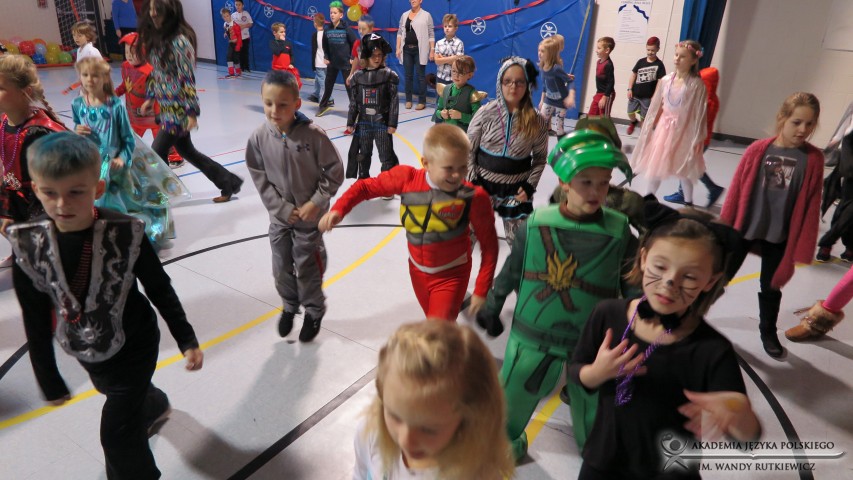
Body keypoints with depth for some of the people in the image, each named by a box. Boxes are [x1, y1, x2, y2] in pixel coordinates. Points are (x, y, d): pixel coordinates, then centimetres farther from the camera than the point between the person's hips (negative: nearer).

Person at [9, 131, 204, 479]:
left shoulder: (124, 233, -24)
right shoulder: (28, 245, -16)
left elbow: (160, 290, -12)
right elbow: (35, 320, -6)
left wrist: (187, 341, -9)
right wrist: (49, 380, 1)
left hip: (133, 346, -4)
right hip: (88, 354, 4)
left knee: (118, 432, 0)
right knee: (128, 398, 30)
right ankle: (156, 407, 65)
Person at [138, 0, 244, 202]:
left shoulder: (179, 40, -19)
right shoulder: (157, 37, 7)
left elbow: (188, 78, -20)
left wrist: (192, 113, -20)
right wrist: (150, 97, 18)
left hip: (178, 108, -9)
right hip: (167, 106, 9)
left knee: (157, 153, -1)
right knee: (186, 150, 17)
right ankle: (228, 182, 28)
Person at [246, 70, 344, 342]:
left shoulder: (312, 134, -20)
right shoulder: (259, 138, -12)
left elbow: (334, 171, -11)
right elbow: (260, 179, -5)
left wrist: (316, 202, -14)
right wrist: (282, 209, -10)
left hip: (310, 216, -3)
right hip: (279, 217, 3)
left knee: (307, 268, 10)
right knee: (281, 268, 16)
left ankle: (314, 312, 34)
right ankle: (290, 306, 44)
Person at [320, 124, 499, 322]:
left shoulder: (473, 198, -25)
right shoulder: (407, 179, -19)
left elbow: (489, 245, -16)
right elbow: (366, 187, -5)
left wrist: (481, 290, -14)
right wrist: (338, 210, -19)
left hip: (451, 276, -4)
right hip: (418, 271, 4)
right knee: (435, 325, 25)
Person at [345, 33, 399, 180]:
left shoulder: (389, 75, -7)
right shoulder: (358, 76, 1)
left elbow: (394, 101, -7)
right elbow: (353, 102, 6)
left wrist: (392, 123, -10)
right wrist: (350, 122, 6)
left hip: (382, 122, -3)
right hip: (363, 122, 4)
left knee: (386, 156, 0)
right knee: (363, 154, 16)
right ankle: (363, 179, 33)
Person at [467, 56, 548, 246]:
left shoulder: (536, 122, -8)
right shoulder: (486, 113, -11)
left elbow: (540, 158, 3)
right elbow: (469, 150, -3)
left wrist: (529, 186, -7)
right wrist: (473, 182, -8)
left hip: (516, 190, 1)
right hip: (483, 185, 0)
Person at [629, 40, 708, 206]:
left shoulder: (696, 84, -11)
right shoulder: (666, 80, 1)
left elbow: (699, 114, -10)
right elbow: (657, 107, 6)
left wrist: (696, 139, -11)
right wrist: (650, 128, 6)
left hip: (683, 131, -3)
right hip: (663, 128, 4)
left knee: (683, 170, 8)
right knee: (655, 167, 9)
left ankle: (688, 203, 27)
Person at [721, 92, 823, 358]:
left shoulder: (813, 158, -8)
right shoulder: (758, 150, -11)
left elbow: (811, 205, -5)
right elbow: (736, 191, -6)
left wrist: (803, 246, -5)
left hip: (779, 236, 1)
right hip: (744, 228, -1)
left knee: (771, 287, 18)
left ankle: (768, 332, 39)